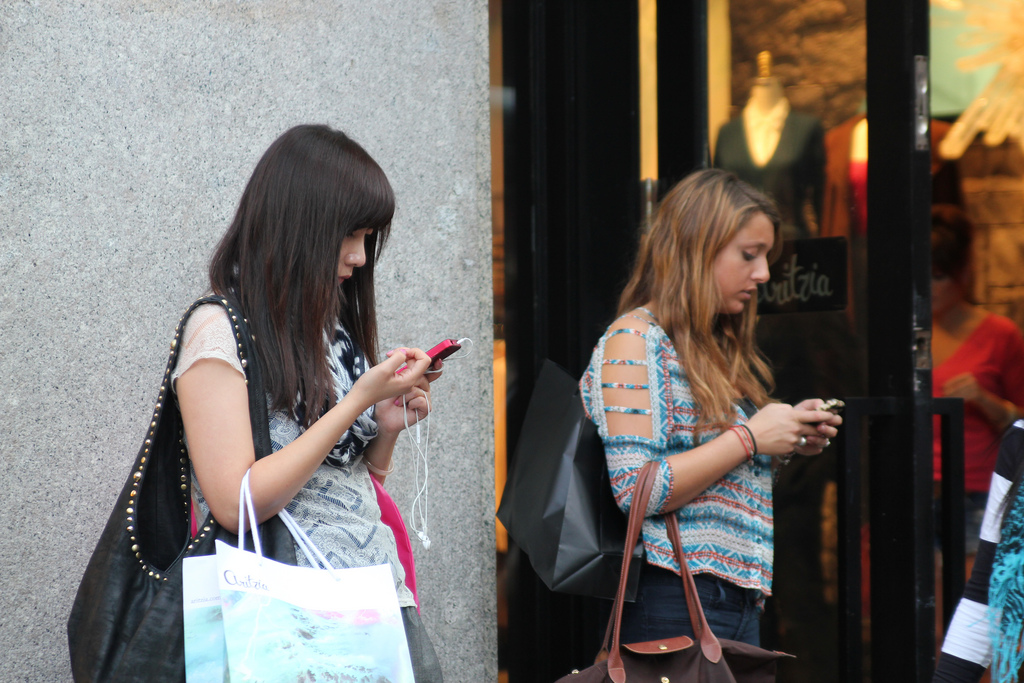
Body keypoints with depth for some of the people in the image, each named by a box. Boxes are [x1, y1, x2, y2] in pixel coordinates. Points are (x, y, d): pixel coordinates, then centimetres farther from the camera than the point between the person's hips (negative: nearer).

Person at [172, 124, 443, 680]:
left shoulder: (332, 327, 16)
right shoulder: (219, 331, -7)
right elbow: (236, 504, -16)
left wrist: (387, 426, 1)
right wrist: (357, 402, -14)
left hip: (384, 599, 7)